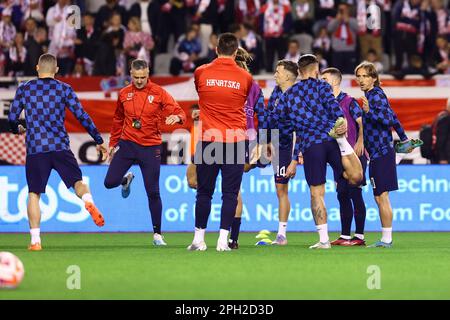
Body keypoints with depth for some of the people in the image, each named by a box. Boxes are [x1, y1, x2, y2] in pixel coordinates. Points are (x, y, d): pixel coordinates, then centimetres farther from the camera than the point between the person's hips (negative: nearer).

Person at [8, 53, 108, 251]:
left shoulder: (24, 89, 5)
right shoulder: (64, 89, 4)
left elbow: (12, 118, 8)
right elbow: (82, 117, 0)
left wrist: (17, 129, 31)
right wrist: (99, 141, 7)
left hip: (35, 149, 0)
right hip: (60, 147, 0)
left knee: (34, 194, 6)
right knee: (78, 182, 9)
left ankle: (35, 240, -1)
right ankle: (88, 202, -26)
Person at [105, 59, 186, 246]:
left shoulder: (158, 93, -4)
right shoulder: (124, 94, 6)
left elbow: (179, 112, -8)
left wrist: (177, 117, -32)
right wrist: (113, 144, 21)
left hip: (150, 148, -3)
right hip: (127, 144, 3)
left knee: (153, 193, -3)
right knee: (109, 182, -5)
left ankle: (157, 234, 7)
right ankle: (126, 180, 33)